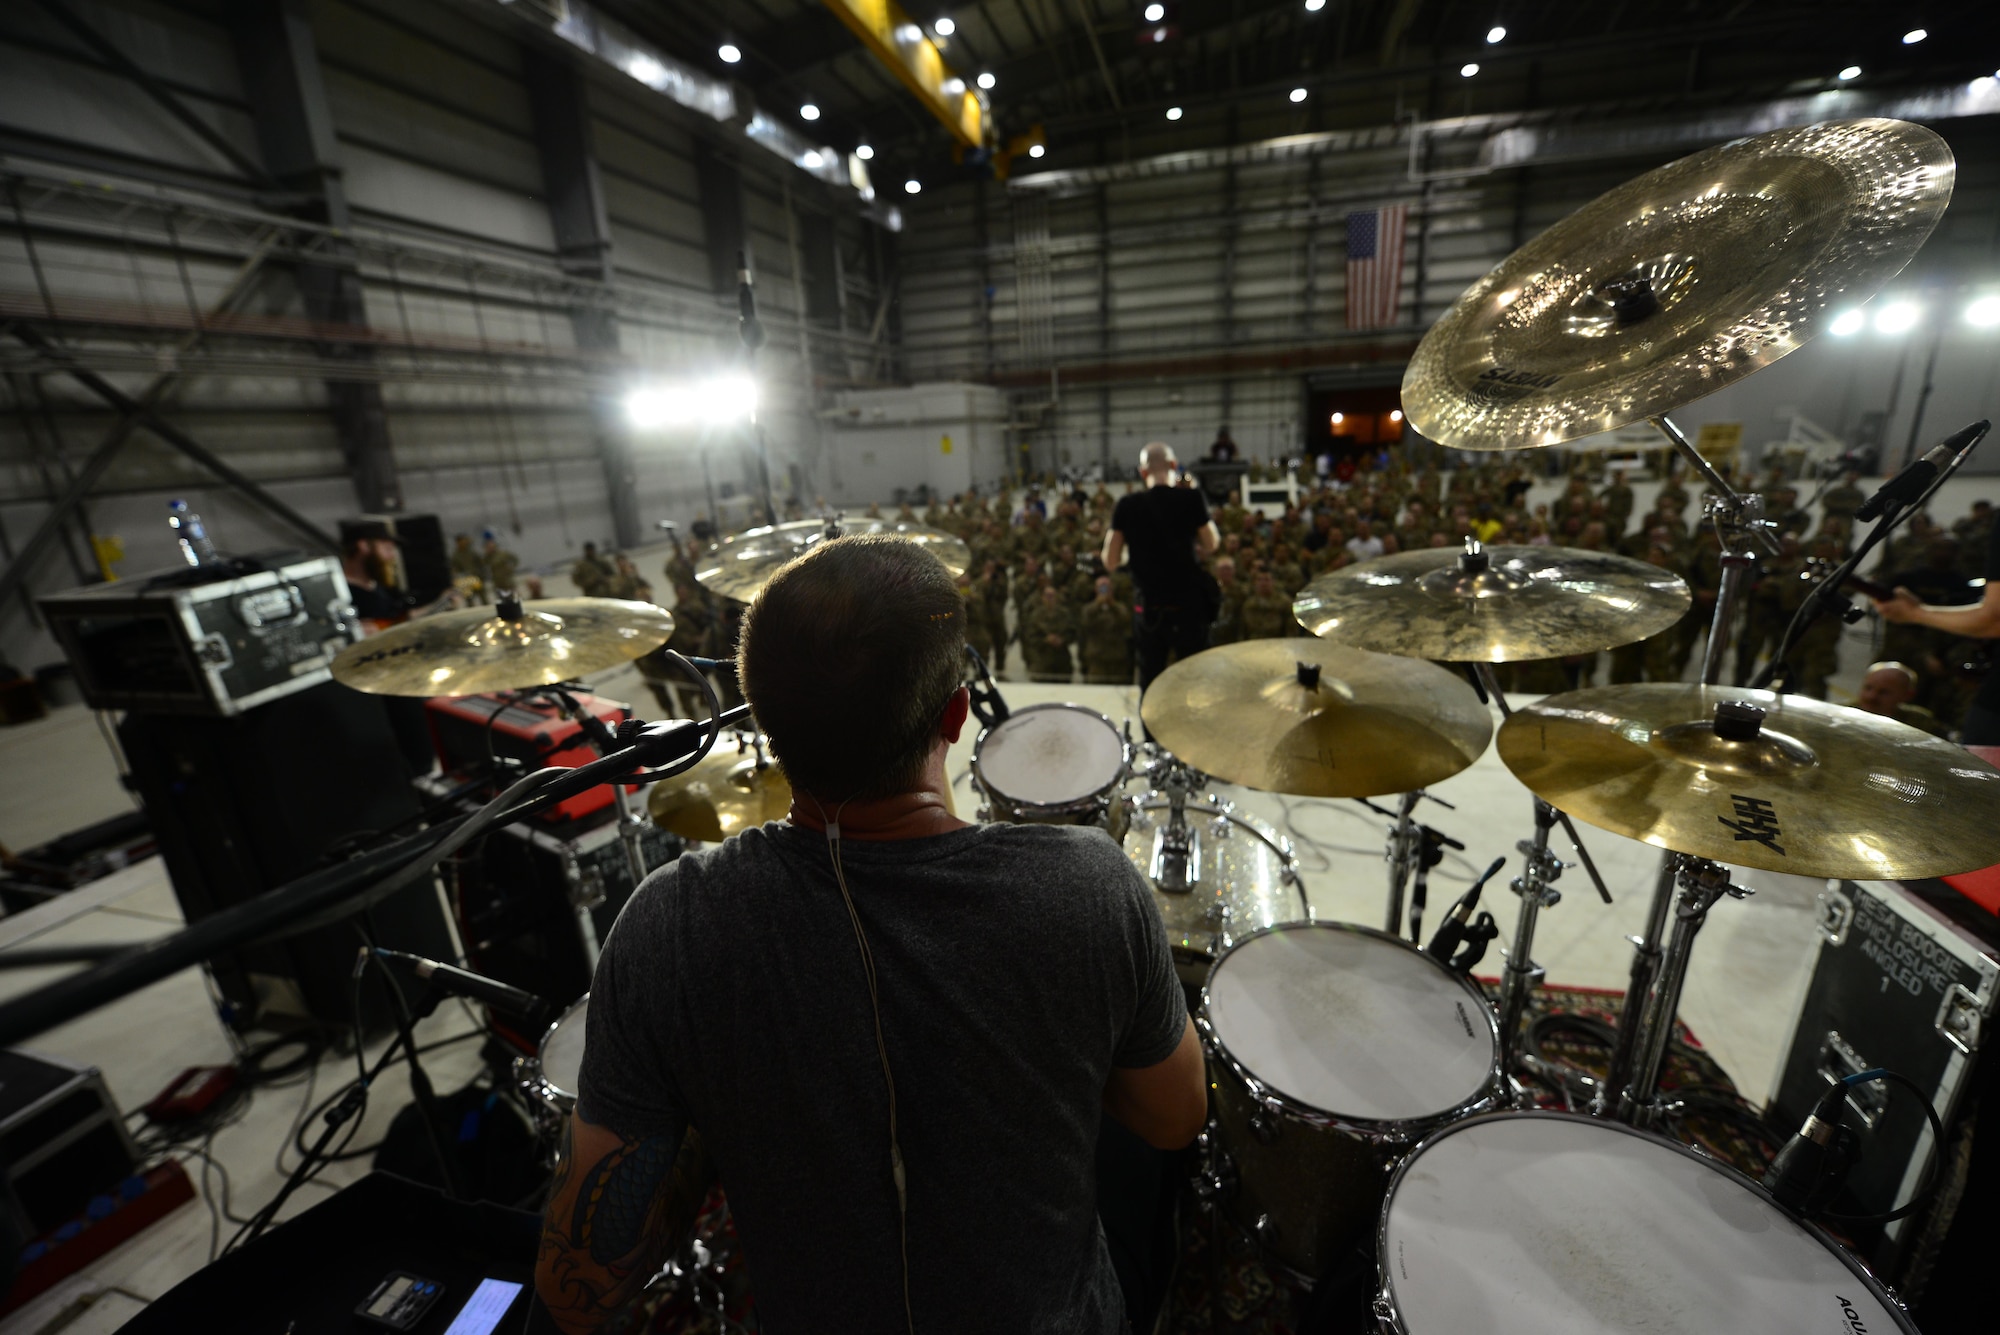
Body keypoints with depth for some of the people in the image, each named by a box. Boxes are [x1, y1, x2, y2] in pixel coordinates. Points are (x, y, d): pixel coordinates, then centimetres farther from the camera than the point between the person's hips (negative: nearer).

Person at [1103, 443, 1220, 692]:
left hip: (1150, 608, 2)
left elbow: (1110, 563, -2)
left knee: (1149, 685, 13)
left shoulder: (1127, 506, -5)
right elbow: (1211, 544, 4)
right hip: (1189, 604, -2)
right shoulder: (1191, 498, -9)